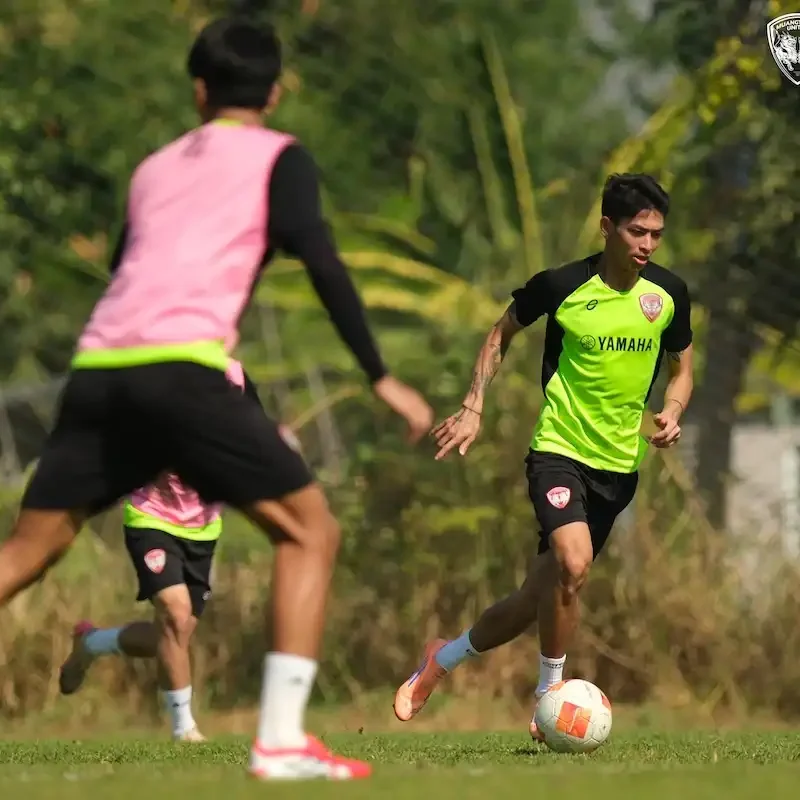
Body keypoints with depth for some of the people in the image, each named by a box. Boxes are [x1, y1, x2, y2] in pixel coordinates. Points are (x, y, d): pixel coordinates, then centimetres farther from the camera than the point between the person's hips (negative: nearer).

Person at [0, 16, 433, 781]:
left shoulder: (153, 168, 29)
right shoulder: (280, 157, 13)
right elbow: (322, 264, -2)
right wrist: (382, 379, -2)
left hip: (97, 367, 5)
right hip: (182, 369, -5)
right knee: (310, 531, 5)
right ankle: (280, 741, -9)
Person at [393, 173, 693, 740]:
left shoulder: (669, 295, 0)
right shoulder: (561, 286, -10)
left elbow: (682, 370, 14)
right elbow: (502, 334, 8)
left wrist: (672, 413, -6)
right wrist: (473, 409, 2)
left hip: (620, 463, 4)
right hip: (559, 449, -4)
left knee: (542, 596, 7)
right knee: (573, 564, -29)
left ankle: (443, 659, 29)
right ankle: (551, 699, -12)